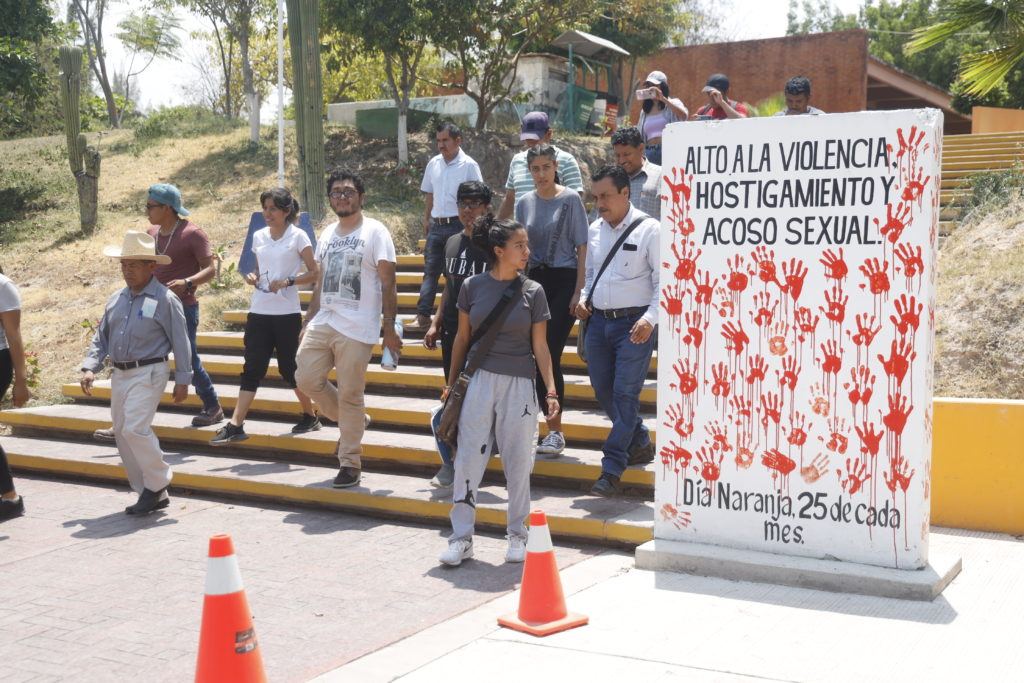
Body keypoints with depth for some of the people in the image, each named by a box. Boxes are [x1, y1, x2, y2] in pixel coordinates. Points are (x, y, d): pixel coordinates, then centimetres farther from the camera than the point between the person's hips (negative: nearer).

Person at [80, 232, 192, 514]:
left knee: (135, 428, -20)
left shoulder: (165, 299, -8)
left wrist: (182, 380, -8)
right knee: (122, 434, 8)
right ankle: (152, 495, 18)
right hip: (120, 374, 8)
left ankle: (157, 484, -1)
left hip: (149, 374, -8)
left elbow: (181, 342, -7)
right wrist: (90, 368, 2)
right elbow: (101, 337, 15)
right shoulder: (116, 299, 11)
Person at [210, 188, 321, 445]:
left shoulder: (297, 237, -3)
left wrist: (287, 282, -16)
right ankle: (235, 425, -6)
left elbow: (314, 273, -3)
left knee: (289, 369, 4)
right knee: (252, 369, -2)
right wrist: (253, 277, 1)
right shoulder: (259, 236, 12)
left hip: (287, 313, -4)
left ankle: (310, 416, 25)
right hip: (259, 312, 4)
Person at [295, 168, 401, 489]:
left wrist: (389, 327, -12)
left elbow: (388, 284, -8)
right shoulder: (328, 233, 15)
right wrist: (308, 321, 17)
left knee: (350, 395, -3)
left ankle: (350, 463, 9)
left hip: (356, 329, -7)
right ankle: (350, 421, 25)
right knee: (307, 380, 0)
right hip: (323, 322, 7)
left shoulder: (375, 232, -5)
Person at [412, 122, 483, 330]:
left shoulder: (469, 166, -6)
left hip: (458, 225, -5)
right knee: (430, 271, 4)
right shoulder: (433, 164, 9)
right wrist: (427, 218, 16)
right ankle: (423, 315, 5)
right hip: (436, 226, 5)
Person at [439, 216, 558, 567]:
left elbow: (540, 346, 3)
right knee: (468, 458, -1)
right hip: (480, 380, 0)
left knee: (518, 462, 5)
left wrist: (550, 390, -3)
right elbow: (462, 337, 9)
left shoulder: (532, 292, 1)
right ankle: (461, 537, 8)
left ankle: (517, 535, 20)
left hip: (519, 384, 0)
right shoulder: (473, 287, 1)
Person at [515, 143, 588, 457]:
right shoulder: (525, 203, 10)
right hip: (535, 280, 5)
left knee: (550, 354, -11)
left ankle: (555, 431, -4)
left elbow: (581, 247, -4)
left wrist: (579, 291, -11)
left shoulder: (570, 200, -3)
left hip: (564, 280, -5)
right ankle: (553, 429, 12)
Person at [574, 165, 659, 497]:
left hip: (634, 323, -7)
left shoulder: (648, 230, -7)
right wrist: (584, 298, 5)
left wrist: (650, 318, -21)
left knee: (625, 393, -8)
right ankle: (640, 444, 31)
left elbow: (664, 281, -9)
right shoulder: (595, 230, 11)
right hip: (598, 321, 7)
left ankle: (611, 470, -6)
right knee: (603, 392, 10)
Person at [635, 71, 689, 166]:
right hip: (650, 153, 4)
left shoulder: (673, 103, 7)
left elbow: (684, 115, -15)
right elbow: (640, 137, 20)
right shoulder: (644, 110, 20)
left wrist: (663, 99, -16)